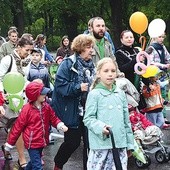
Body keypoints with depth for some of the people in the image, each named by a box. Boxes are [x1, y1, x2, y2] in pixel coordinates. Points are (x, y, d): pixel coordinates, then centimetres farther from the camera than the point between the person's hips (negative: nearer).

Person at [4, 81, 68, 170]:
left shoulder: (46, 107, 0)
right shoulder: (27, 109, -17)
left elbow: (53, 118, 9)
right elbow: (18, 126, -11)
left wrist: (60, 125, -14)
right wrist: (10, 143, -5)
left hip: (42, 142, 7)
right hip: (32, 143, -7)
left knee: (34, 162, 24)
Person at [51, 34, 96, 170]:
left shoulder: (91, 65, 8)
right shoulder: (68, 64, -12)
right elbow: (60, 86, -20)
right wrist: (79, 87, -25)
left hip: (88, 111, 6)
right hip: (72, 112, -6)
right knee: (73, 142, 3)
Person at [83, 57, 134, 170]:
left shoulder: (121, 94, 12)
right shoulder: (94, 94, -3)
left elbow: (126, 120, 16)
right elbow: (88, 119, -6)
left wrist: (130, 143, 15)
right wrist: (100, 127, -24)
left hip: (120, 144, 4)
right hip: (101, 144, -4)